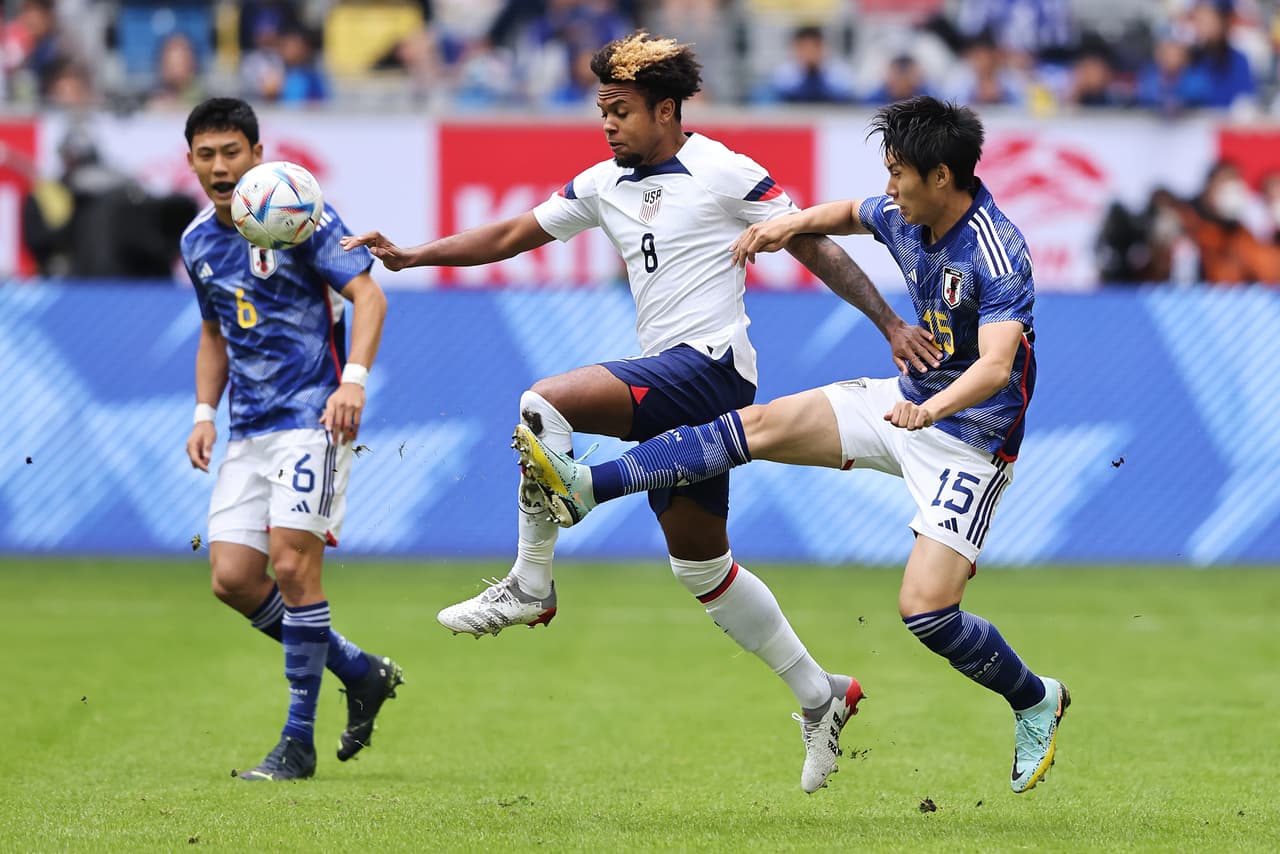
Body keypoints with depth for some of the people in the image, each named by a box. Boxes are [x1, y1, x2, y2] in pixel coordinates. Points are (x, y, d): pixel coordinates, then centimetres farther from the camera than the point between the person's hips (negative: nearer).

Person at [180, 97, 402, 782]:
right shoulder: (197, 242, 12)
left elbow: (368, 295, -14)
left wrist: (353, 379, -28)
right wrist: (204, 412, 11)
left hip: (312, 415, -7)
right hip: (249, 429, 7)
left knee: (292, 564, -15)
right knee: (233, 579, -2)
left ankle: (298, 741, -7)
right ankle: (362, 673, 17)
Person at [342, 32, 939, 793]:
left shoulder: (724, 174, -5)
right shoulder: (603, 186, 14)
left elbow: (814, 247, -3)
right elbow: (511, 237, 19)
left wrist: (891, 323, -8)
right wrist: (410, 256, 10)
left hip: (711, 365, -8)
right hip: (670, 394, 8)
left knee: (546, 404, -24)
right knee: (702, 565, 12)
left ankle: (530, 585, -14)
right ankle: (820, 695, 22)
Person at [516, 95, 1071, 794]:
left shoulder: (998, 255, -28)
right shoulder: (905, 216, -3)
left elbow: (996, 364, -41)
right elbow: (851, 214, 22)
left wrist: (930, 411, -59)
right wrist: (793, 224, 3)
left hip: (971, 439, -8)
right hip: (912, 400, 8)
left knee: (925, 608, -18)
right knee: (758, 425, -3)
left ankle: (1035, 701, 8)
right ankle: (585, 488, -4)